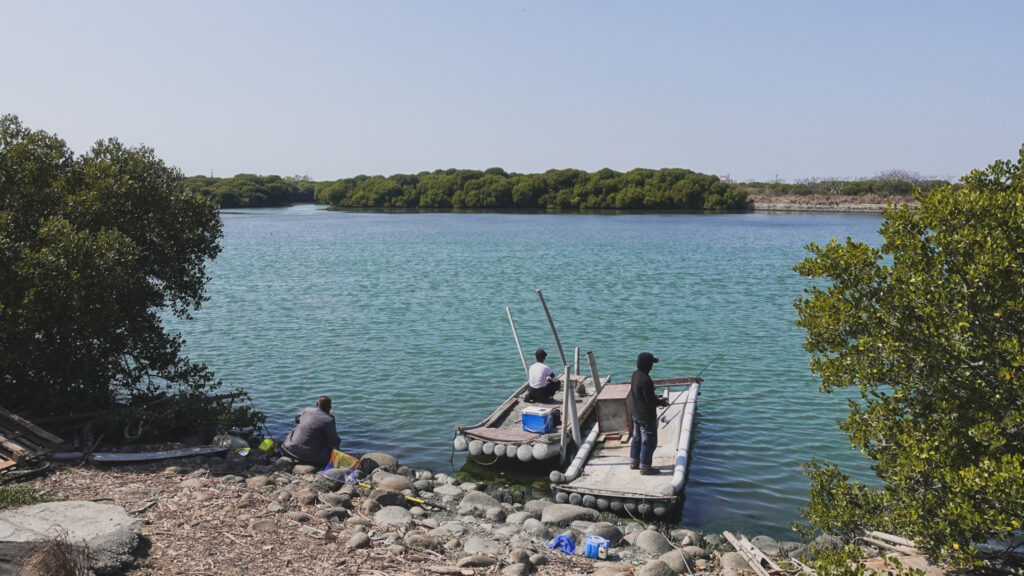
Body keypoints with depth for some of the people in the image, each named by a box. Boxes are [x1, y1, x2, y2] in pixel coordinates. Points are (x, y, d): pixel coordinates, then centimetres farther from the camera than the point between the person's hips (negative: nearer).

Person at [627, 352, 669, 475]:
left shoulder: (635, 374, 0)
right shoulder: (646, 380, -28)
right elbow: (650, 401, -24)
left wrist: (657, 399, 14)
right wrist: (662, 402, -7)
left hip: (636, 414, 9)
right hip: (646, 416, -9)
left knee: (637, 438, 22)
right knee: (649, 441, 3)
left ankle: (634, 462, 33)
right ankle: (645, 467, 10)